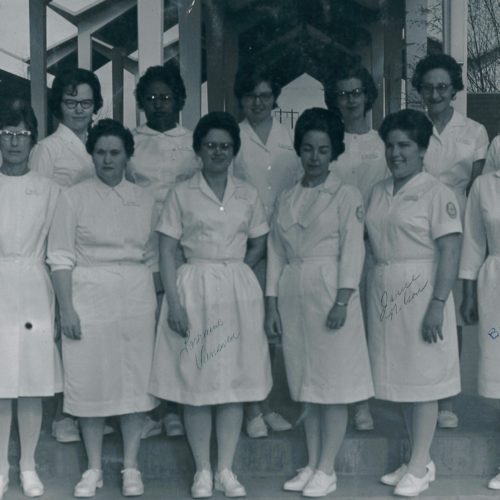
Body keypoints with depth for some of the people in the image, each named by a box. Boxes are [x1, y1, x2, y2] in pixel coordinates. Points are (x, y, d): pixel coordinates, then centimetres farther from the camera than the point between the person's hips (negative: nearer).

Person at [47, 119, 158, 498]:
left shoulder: (144, 199, 8)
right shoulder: (74, 197, 0)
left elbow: (152, 255, 11)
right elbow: (61, 258, -4)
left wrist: (156, 303, 5)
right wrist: (67, 308, -11)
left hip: (137, 297, 2)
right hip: (89, 295, -2)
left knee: (136, 379, 4)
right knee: (90, 380, 4)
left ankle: (131, 467, 17)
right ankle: (94, 469, 18)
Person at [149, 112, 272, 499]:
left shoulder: (248, 194, 8)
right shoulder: (181, 193, 0)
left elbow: (259, 246, 14)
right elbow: (167, 251, -4)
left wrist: (232, 274, 2)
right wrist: (174, 302, -12)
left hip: (238, 292, 2)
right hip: (194, 291, -2)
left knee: (235, 381, 5)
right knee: (196, 383, 1)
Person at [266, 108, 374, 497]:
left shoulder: (347, 196, 0)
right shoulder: (287, 199, 14)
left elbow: (352, 250, -7)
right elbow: (276, 253, 12)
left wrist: (342, 302, -15)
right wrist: (272, 303, 6)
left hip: (329, 293, -5)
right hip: (293, 295, 5)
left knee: (333, 384, -1)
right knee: (306, 385, 10)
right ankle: (312, 465, 20)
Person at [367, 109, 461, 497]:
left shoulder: (437, 193, -8)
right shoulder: (379, 192, 11)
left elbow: (450, 253, -14)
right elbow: (374, 243, 12)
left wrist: (438, 304, -20)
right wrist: (375, 288, 4)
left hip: (420, 290, -6)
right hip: (384, 293, 6)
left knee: (422, 379, 1)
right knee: (402, 377, 12)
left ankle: (419, 467, 11)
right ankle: (419, 460, 24)